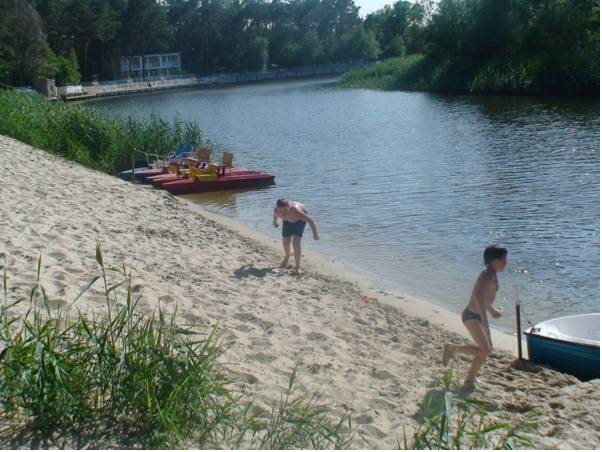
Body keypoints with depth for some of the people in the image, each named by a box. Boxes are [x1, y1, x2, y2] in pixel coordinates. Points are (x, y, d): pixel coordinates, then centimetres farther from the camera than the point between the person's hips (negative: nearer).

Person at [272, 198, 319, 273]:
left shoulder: (295, 210, -44)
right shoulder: (277, 211, -31)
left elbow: (310, 220, -36)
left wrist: (315, 234, -34)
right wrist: (274, 221, 17)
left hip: (299, 220, -4)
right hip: (287, 221, 4)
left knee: (296, 243, -17)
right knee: (285, 242, 9)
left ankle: (297, 267, -6)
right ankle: (287, 256, 44)